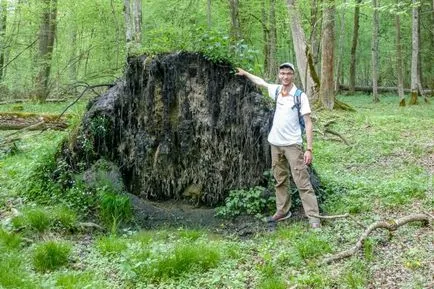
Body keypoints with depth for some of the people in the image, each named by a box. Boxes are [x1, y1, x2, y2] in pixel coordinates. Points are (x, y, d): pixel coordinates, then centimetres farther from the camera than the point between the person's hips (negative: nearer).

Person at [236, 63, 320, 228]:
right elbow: (261, 82, 26)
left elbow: (308, 123, -12)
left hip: (292, 144, -6)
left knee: (302, 181, -8)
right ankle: (282, 211, 25)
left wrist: (309, 149, -17)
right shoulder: (276, 91, 4)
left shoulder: (300, 96, -11)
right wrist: (245, 73, 34)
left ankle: (313, 217, -7)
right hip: (275, 144, 6)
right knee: (280, 180, 14)